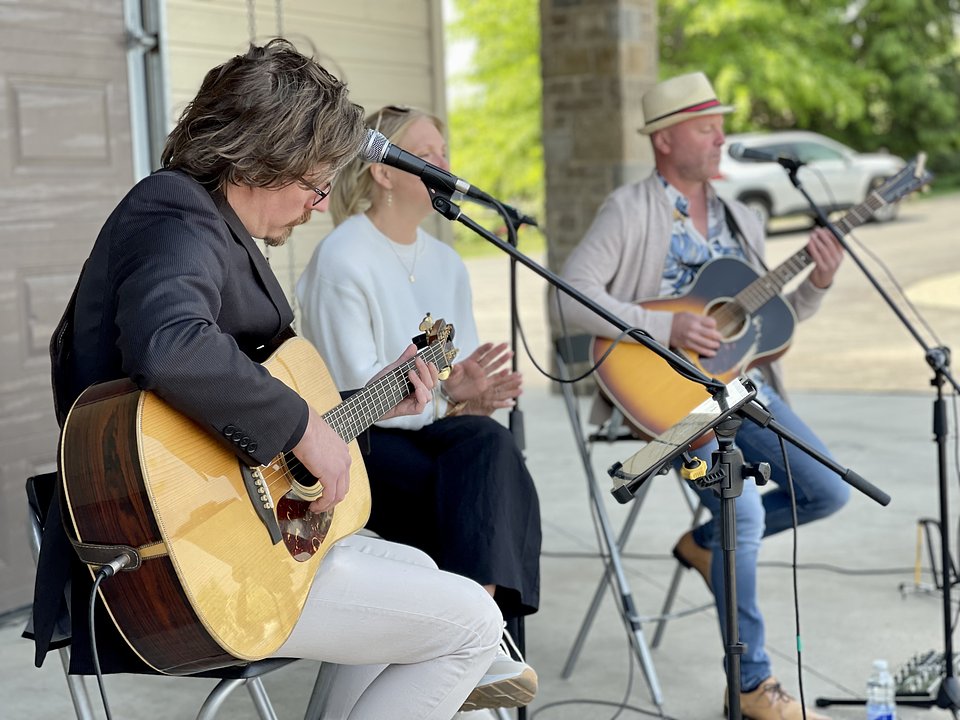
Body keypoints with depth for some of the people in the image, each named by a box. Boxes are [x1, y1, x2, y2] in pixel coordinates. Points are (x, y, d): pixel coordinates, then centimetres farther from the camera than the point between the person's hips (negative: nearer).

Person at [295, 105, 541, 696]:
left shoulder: (446, 263, 14)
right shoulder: (342, 260, -10)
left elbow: (466, 373, 13)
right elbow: (356, 394, -15)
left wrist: (479, 393, -11)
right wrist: (445, 396, -25)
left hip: (436, 427, 6)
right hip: (361, 443, -6)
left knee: (490, 444, -29)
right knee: (481, 499, -30)